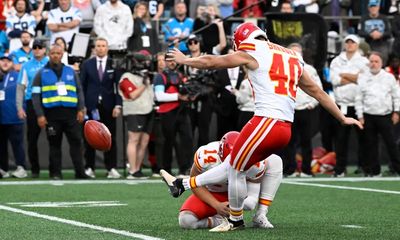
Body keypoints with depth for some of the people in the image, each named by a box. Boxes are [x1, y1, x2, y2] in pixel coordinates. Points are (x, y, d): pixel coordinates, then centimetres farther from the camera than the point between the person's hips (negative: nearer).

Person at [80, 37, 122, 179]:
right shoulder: (87, 65, 8)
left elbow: (118, 86, 2)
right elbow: (82, 86, 6)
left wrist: (118, 105, -6)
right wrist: (82, 105, -1)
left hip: (108, 107, -1)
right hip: (91, 106, 1)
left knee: (110, 138, 0)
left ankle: (111, 168, 3)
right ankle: (89, 167, 6)